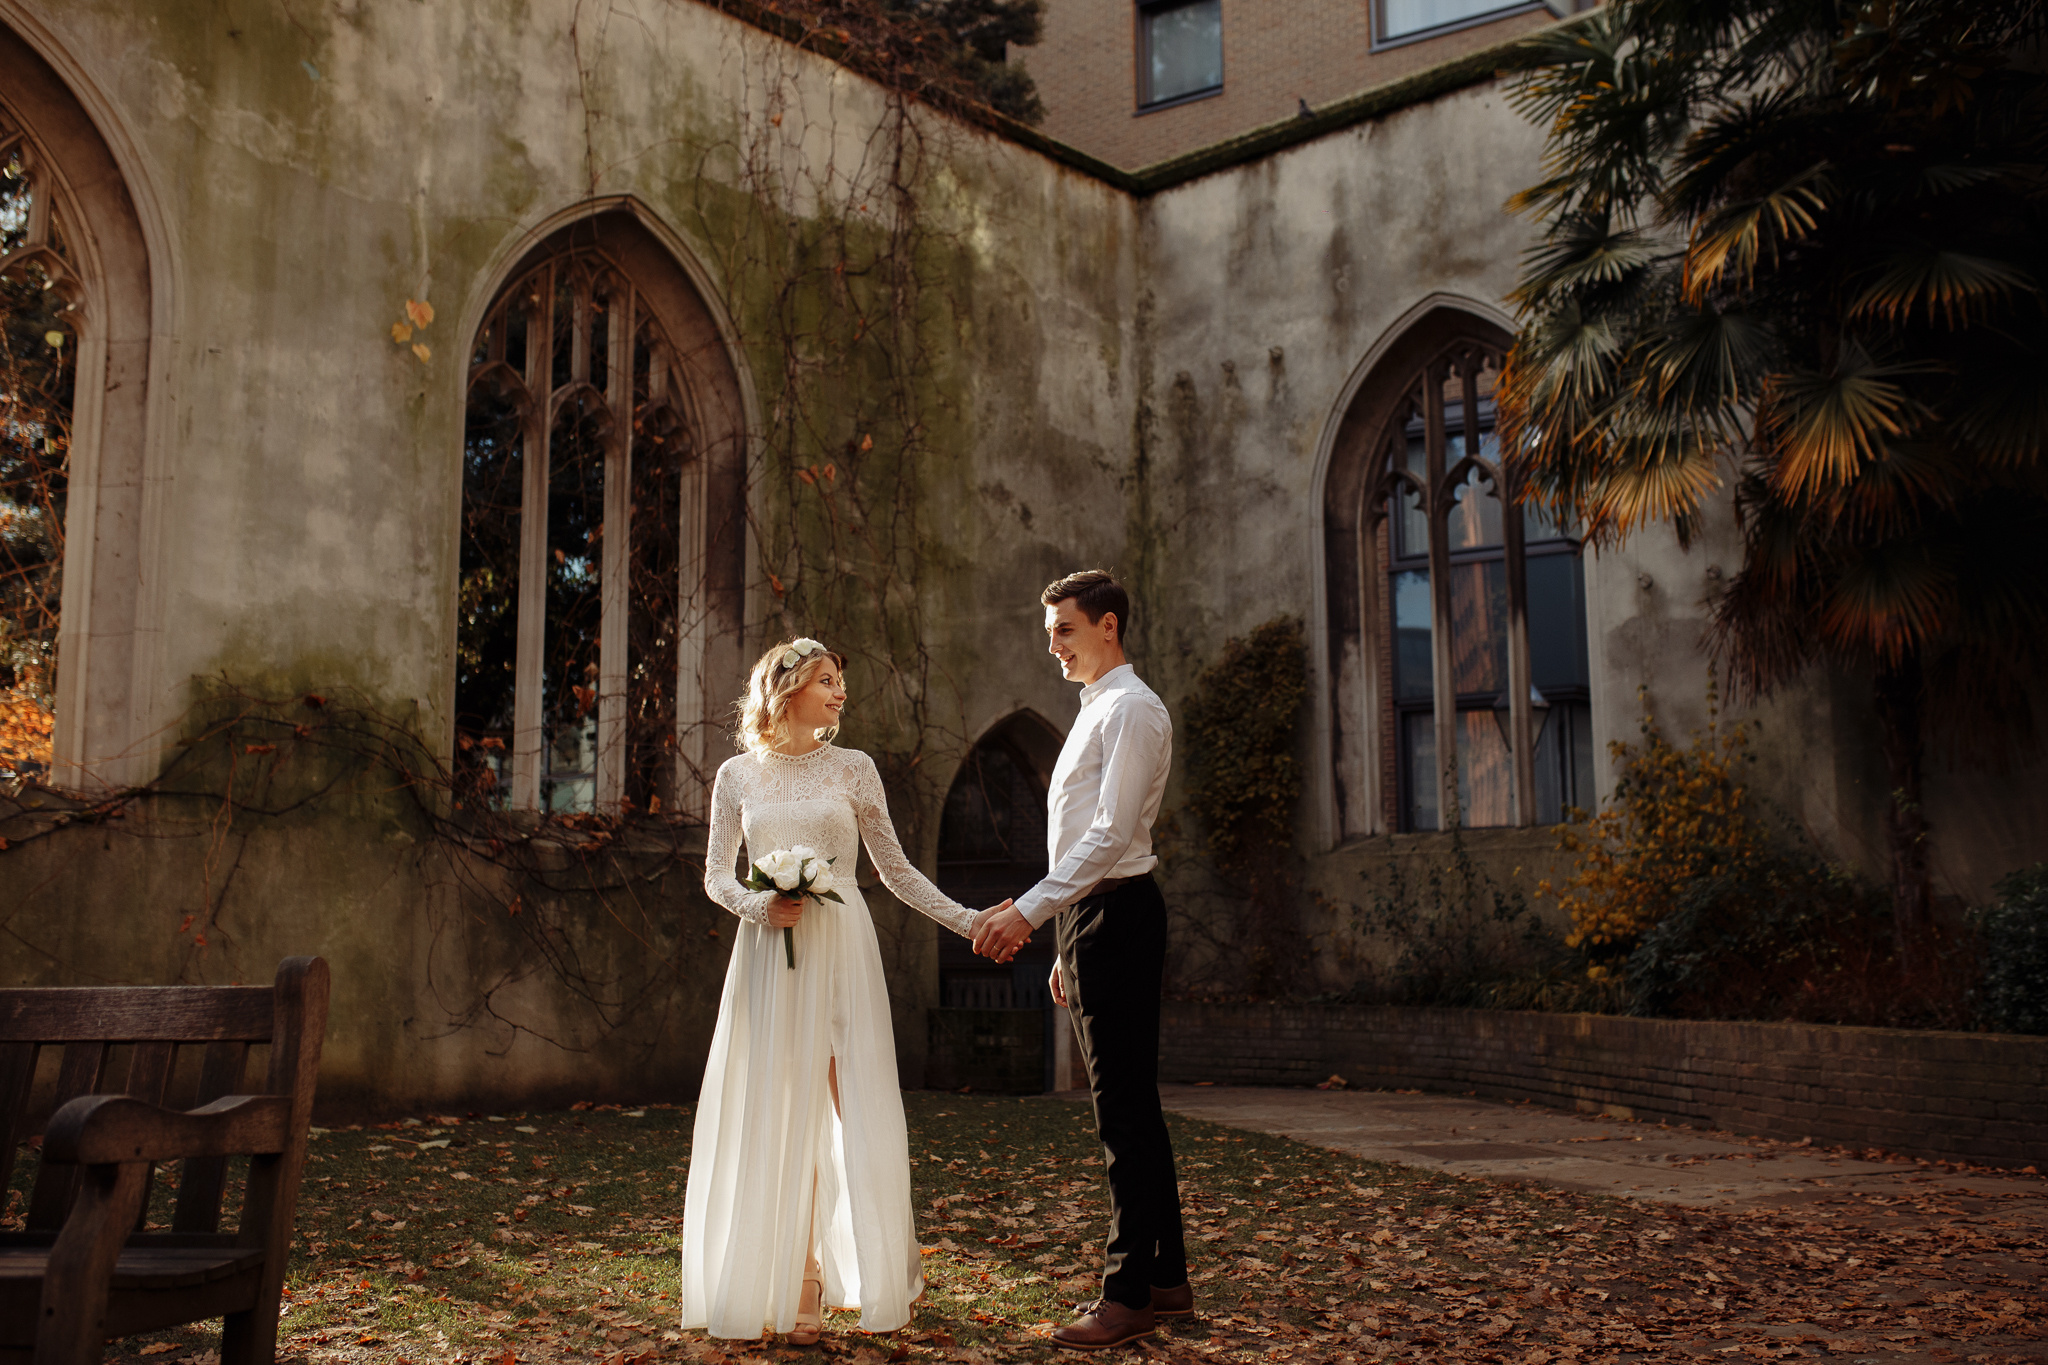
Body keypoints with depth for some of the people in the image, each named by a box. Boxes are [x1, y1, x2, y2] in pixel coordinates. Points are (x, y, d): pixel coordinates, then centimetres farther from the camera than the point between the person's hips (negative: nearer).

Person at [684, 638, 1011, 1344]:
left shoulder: (853, 769, 7)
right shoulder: (736, 776, 8)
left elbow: (895, 869, 9)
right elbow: (716, 874, 10)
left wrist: (967, 920, 1)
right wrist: (758, 904, -10)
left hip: (841, 949, 0)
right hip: (768, 957, 1)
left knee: (856, 1110, -2)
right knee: (778, 1117, 0)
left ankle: (882, 1280, 10)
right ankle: (794, 1287, 8)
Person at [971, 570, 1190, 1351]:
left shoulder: (1131, 709, -9)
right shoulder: (1093, 711, 21)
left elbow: (1110, 834, -19)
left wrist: (1028, 911, -22)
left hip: (1115, 913, -10)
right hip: (1088, 916, 10)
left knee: (1125, 1109, -6)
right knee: (1129, 1107, 13)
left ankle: (1129, 1294, -1)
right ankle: (1165, 1279, 20)